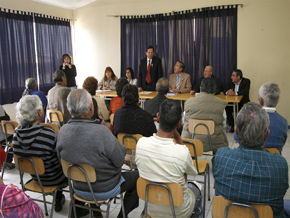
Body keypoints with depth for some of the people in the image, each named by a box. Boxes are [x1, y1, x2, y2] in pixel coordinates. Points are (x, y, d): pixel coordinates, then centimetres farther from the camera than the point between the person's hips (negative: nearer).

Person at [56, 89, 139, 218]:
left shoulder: (63, 131, -15)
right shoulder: (101, 132, -32)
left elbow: (61, 157, 1)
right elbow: (119, 161, -21)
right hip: (106, 190, -5)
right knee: (138, 176, 16)